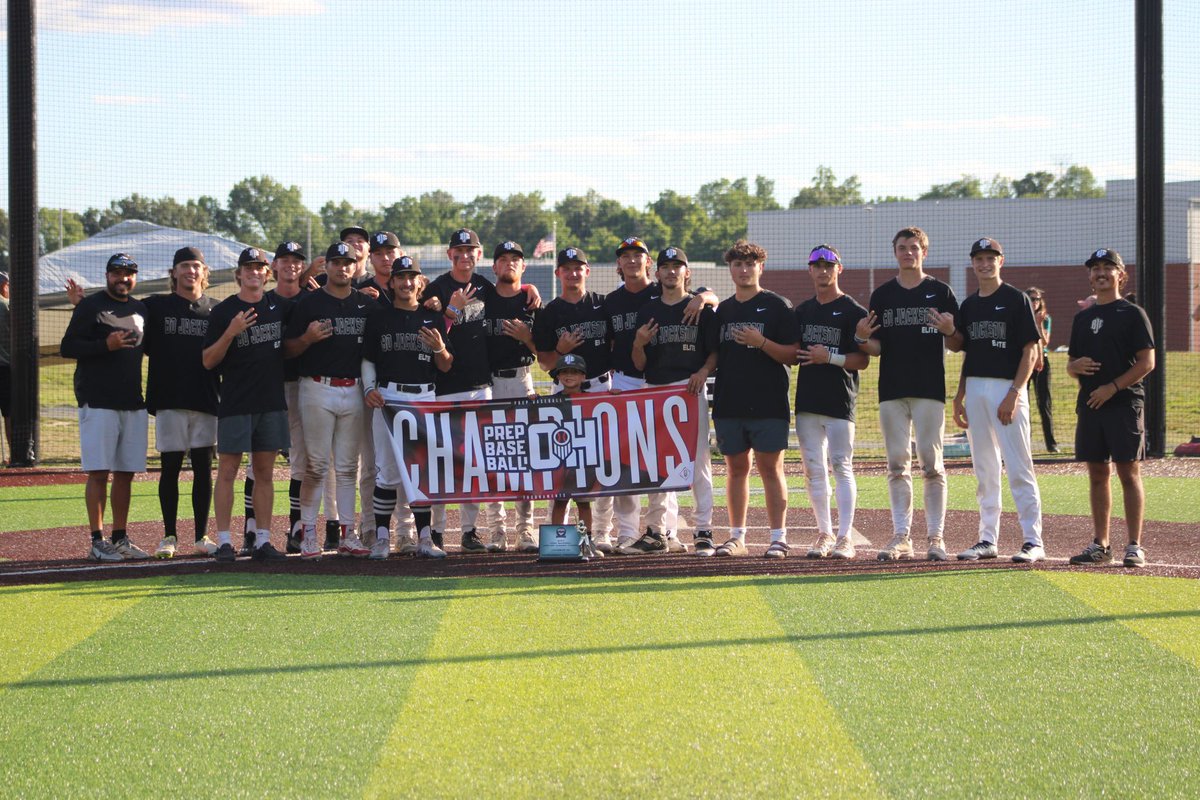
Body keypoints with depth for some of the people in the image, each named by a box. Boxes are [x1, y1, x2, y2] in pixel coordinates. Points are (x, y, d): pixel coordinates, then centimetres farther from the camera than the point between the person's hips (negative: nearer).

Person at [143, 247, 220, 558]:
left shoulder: (216, 310, 9)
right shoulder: (156, 306, 6)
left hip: (206, 400, 1)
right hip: (169, 400, -1)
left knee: (203, 468, 4)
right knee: (170, 467, 1)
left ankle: (201, 536, 11)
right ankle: (169, 536, 9)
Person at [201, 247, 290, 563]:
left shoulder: (278, 306, 10)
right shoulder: (223, 311, -2)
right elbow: (208, 361, -4)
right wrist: (231, 333, -18)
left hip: (272, 402, 4)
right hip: (235, 403, -4)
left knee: (265, 472, 6)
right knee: (227, 470, -5)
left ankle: (262, 540, 9)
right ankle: (224, 541, -2)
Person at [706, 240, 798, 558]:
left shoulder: (777, 306, -1)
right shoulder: (723, 310, 15)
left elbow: (792, 354, -6)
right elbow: (713, 354, 19)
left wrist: (762, 343, -19)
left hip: (768, 403, -5)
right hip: (729, 404, 5)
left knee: (770, 468, -4)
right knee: (736, 469, 8)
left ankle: (778, 537, -1)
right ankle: (736, 537, 14)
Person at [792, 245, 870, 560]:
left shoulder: (853, 312, -3)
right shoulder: (803, 311, 16)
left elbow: (863, 360, -7)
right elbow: (793, 354, 20)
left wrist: (829, 357, -18)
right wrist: (797, 353, -2)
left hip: (840, 401, -6)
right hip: (807, 400, 6)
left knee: (841, 466, -8)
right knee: (813, 469, 6)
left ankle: (845, 537, -7)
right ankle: (824, 534, 14)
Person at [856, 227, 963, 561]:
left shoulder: (940, 292, 4)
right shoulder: (882, 295, 12)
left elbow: (957, 345, 3)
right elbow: (876, 348, 10)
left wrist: (949, 331, -19)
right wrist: (862, 339, -11)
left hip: (930, 390, -3)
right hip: (892, 391, 3)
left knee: (932, 464, -4)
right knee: (897, 465, 4)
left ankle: (935, 536, 0)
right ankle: (901, 536, 8)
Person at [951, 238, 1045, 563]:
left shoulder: (1016, 299, -3)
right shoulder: (969, 305, 15)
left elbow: (1031, 350, -8)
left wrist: (1014, 393, -16)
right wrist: (959, 397, 12)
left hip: (1008, 388, -6)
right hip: (975, 388, 6)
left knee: (1019, 468, -9)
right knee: (984, 469, 9)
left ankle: (1034, 541, -8)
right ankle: (988, 539, 15)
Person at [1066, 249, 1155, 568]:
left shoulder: (1132, 314, -1)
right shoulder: (1082, 318, 16)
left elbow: (1147, 362, -8)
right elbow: (1071, 364, 20)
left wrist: (1112, 387, -16)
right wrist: (1076, 366, -5)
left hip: (1124, 403, -6)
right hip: (1089, 405, 6)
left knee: (1129, 472, -6)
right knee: (1097, 473, 8)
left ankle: (1134, 547, -5)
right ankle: (1100, 545, 13)